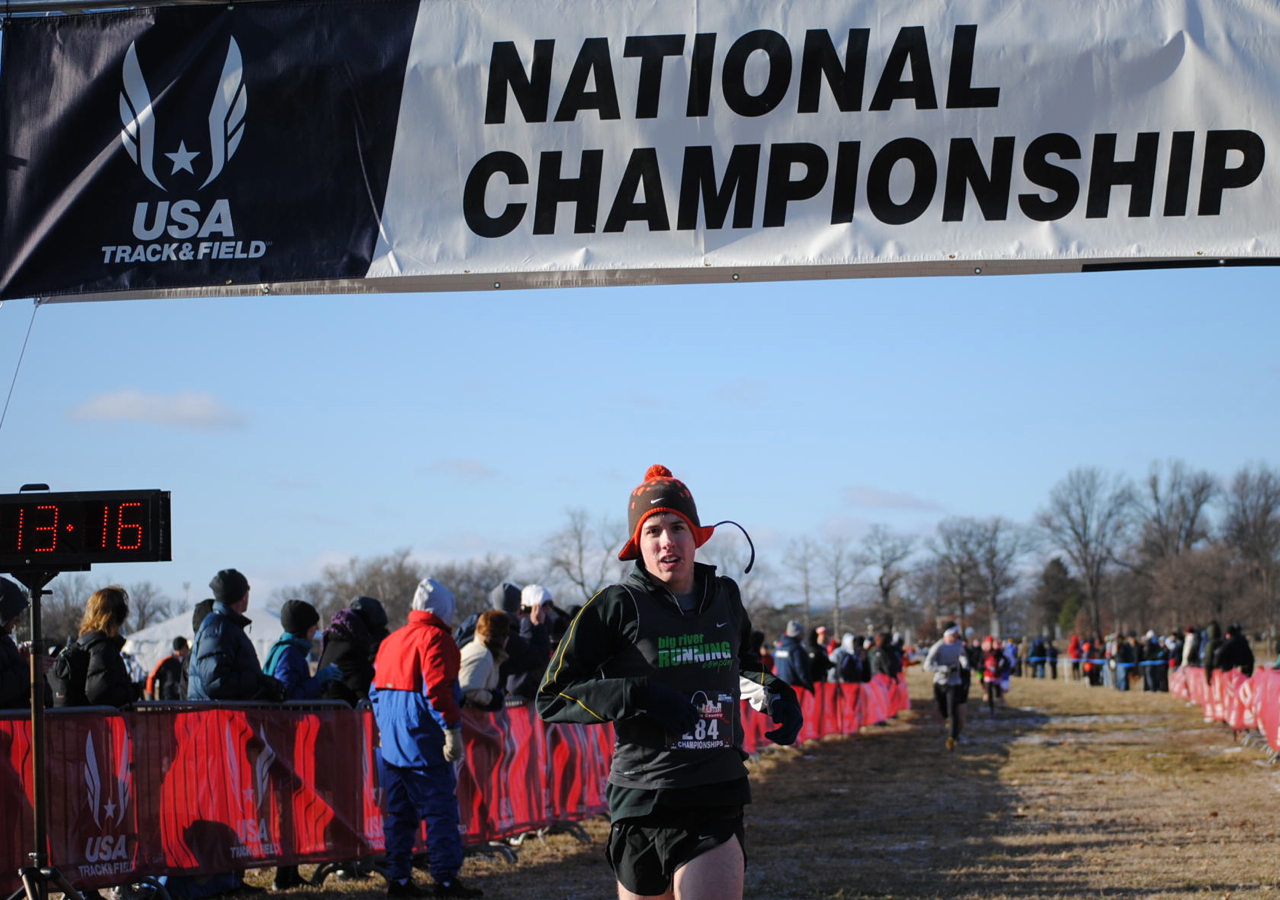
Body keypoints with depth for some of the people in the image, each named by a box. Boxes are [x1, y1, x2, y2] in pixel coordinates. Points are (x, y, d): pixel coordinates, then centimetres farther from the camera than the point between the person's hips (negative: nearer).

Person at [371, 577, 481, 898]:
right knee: (440, 808, -5)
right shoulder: (436, 638, -8)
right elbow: (438, 688, -19)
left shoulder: (391, 640, 17)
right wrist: (452, 729, -18)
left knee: (398, 811, 11)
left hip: (392, 742, 8)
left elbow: (376, 690, 18)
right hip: (424, 740, -8)